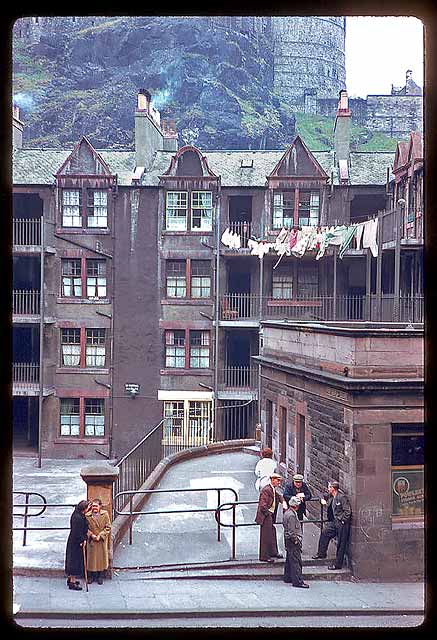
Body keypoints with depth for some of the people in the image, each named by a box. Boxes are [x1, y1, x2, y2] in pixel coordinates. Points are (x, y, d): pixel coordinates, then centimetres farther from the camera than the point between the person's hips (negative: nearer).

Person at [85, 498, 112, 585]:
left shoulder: (105, 514, -5)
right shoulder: (88, 516, -3)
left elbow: (108, 527, -4)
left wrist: (100, 535, -14)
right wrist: (91, 535, -14)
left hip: (102, 541, 0)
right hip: (92, 541, 0)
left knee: (102, 557, 6)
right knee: (92, 557, 6)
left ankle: (100, 576, 17)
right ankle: (92, 576, 19)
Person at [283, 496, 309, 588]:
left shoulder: (287, 513, 10)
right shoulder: (292, 515, -22)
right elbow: (292, 531, -23)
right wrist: (296, 540, -13)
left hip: (288, 540, 11)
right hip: (293, 540, -11)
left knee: (289, 559, 19)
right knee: (296, 561, -8)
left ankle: (288, 577, 29)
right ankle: (297, 581, -7)